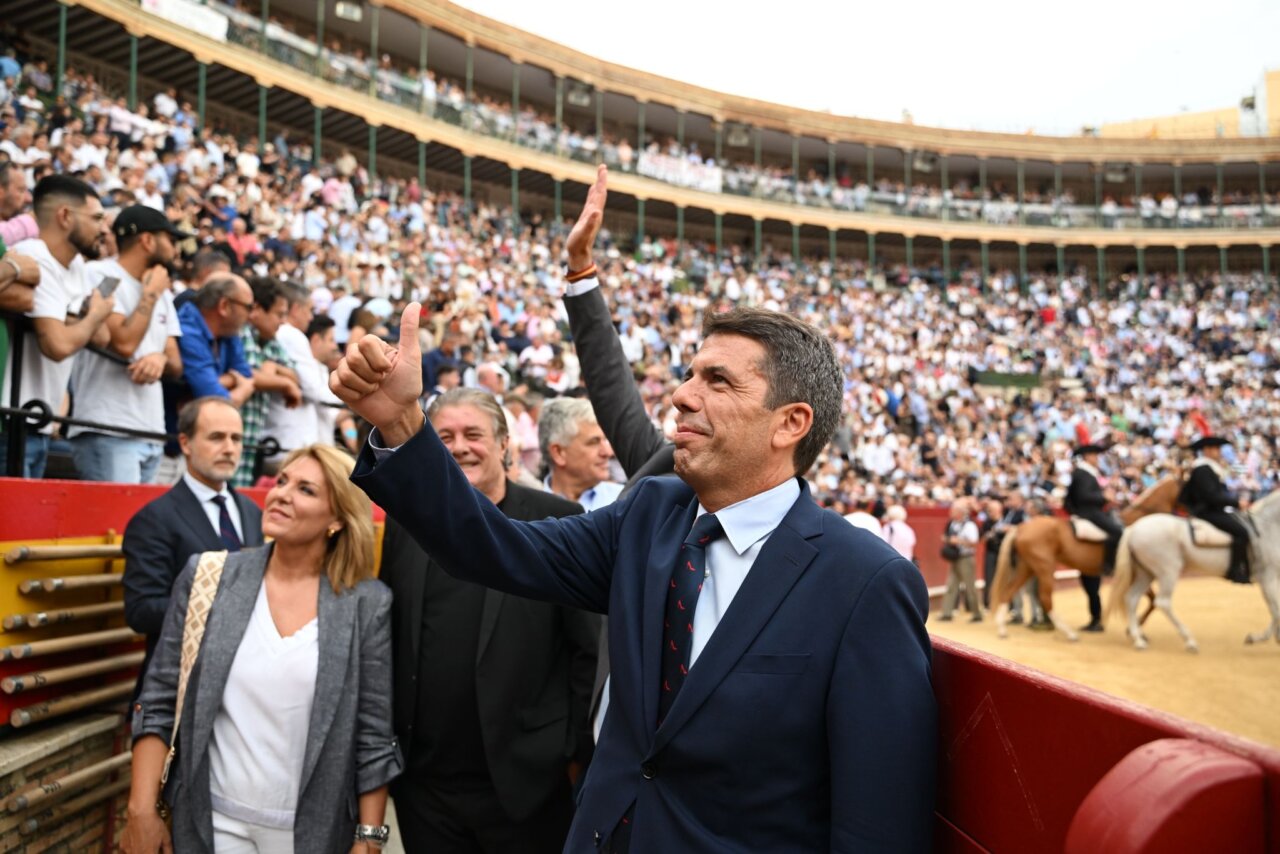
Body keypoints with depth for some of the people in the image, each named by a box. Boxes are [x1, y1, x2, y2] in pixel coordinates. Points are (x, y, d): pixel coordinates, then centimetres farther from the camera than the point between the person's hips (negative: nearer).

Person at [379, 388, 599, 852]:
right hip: (422, 781, 3)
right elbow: (386, 639, 10)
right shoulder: (405, 522, 5)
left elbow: (589, 648, -6)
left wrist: (579, 750, -5)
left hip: (525, 778, -3)